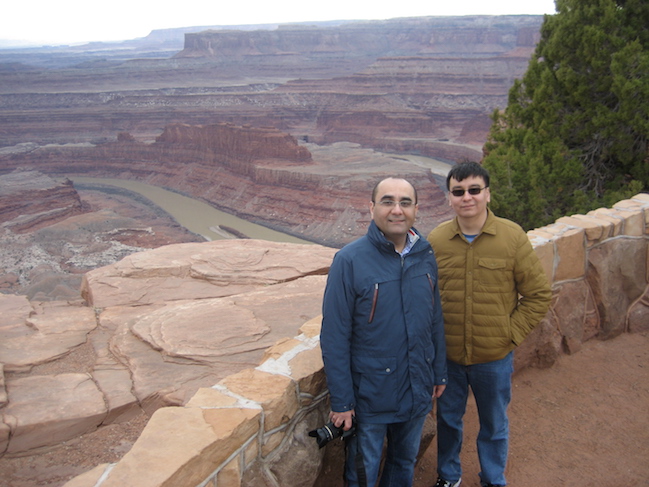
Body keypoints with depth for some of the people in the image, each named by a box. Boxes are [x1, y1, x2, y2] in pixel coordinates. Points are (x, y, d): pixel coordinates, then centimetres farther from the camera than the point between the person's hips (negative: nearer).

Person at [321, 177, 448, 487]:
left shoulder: (426, 256, -2)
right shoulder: (349, 260, -18)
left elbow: (435, 319, 8)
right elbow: (334, 337, -16)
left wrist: (439, 372, 11)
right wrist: (341, 401, -14)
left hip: (418, 392, 5)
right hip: (370, 397, -4)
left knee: (405, 462, 25)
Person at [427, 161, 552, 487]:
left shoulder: (512, 237, -11)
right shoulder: (436, 240, -7)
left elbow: (538, 295, -6)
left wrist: (511, 334, -9)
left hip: (494, 357, -1)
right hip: (447, 355, 2)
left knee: (494, 424, 19)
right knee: (448, 418, 20)